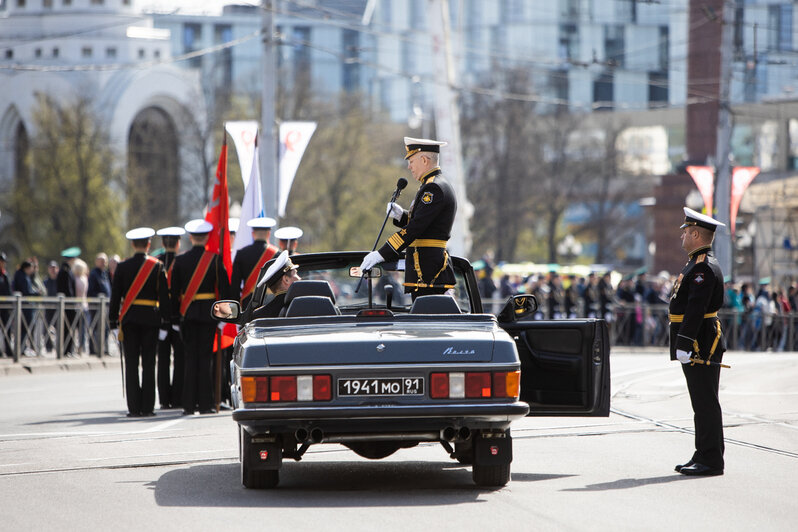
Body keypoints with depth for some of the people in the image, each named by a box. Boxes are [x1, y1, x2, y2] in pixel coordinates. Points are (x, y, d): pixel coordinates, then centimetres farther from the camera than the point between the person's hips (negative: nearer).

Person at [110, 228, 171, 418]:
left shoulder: (122, 267, 0)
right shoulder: (157, 266, -2)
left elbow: (115, 296, 0)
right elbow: (164, 297, -2)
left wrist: (113, 322, 4)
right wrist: (164, 323, 2)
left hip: (129, 319, 0)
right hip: (151, 318, 0)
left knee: (131, 364, 2)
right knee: (148, 364, 3)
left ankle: (134, 407, -2)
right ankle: (147, 407, 1)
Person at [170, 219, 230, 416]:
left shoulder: (180, 260, 1)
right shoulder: (215, 259, -4)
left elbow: (174, 291, 3)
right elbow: (224, 288, -5)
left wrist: (175, 318, 8)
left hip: (187, 314, 2)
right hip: (208, 314, -1)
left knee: (190, 357, 6)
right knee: (205, 357, 2)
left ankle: (189, 404, 4)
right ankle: (205, 404, 0)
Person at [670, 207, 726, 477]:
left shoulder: (705, 267, -16)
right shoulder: (697, 264, 18)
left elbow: (696, 309, -23)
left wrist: (683, 345, -26)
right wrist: (682, 345, 23)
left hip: (701, 347, -11)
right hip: (696, 348, 11)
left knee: (706, 404, -8)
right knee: (702, 404, 13)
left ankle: (711, 461, -6)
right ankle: (704, 457, 18)